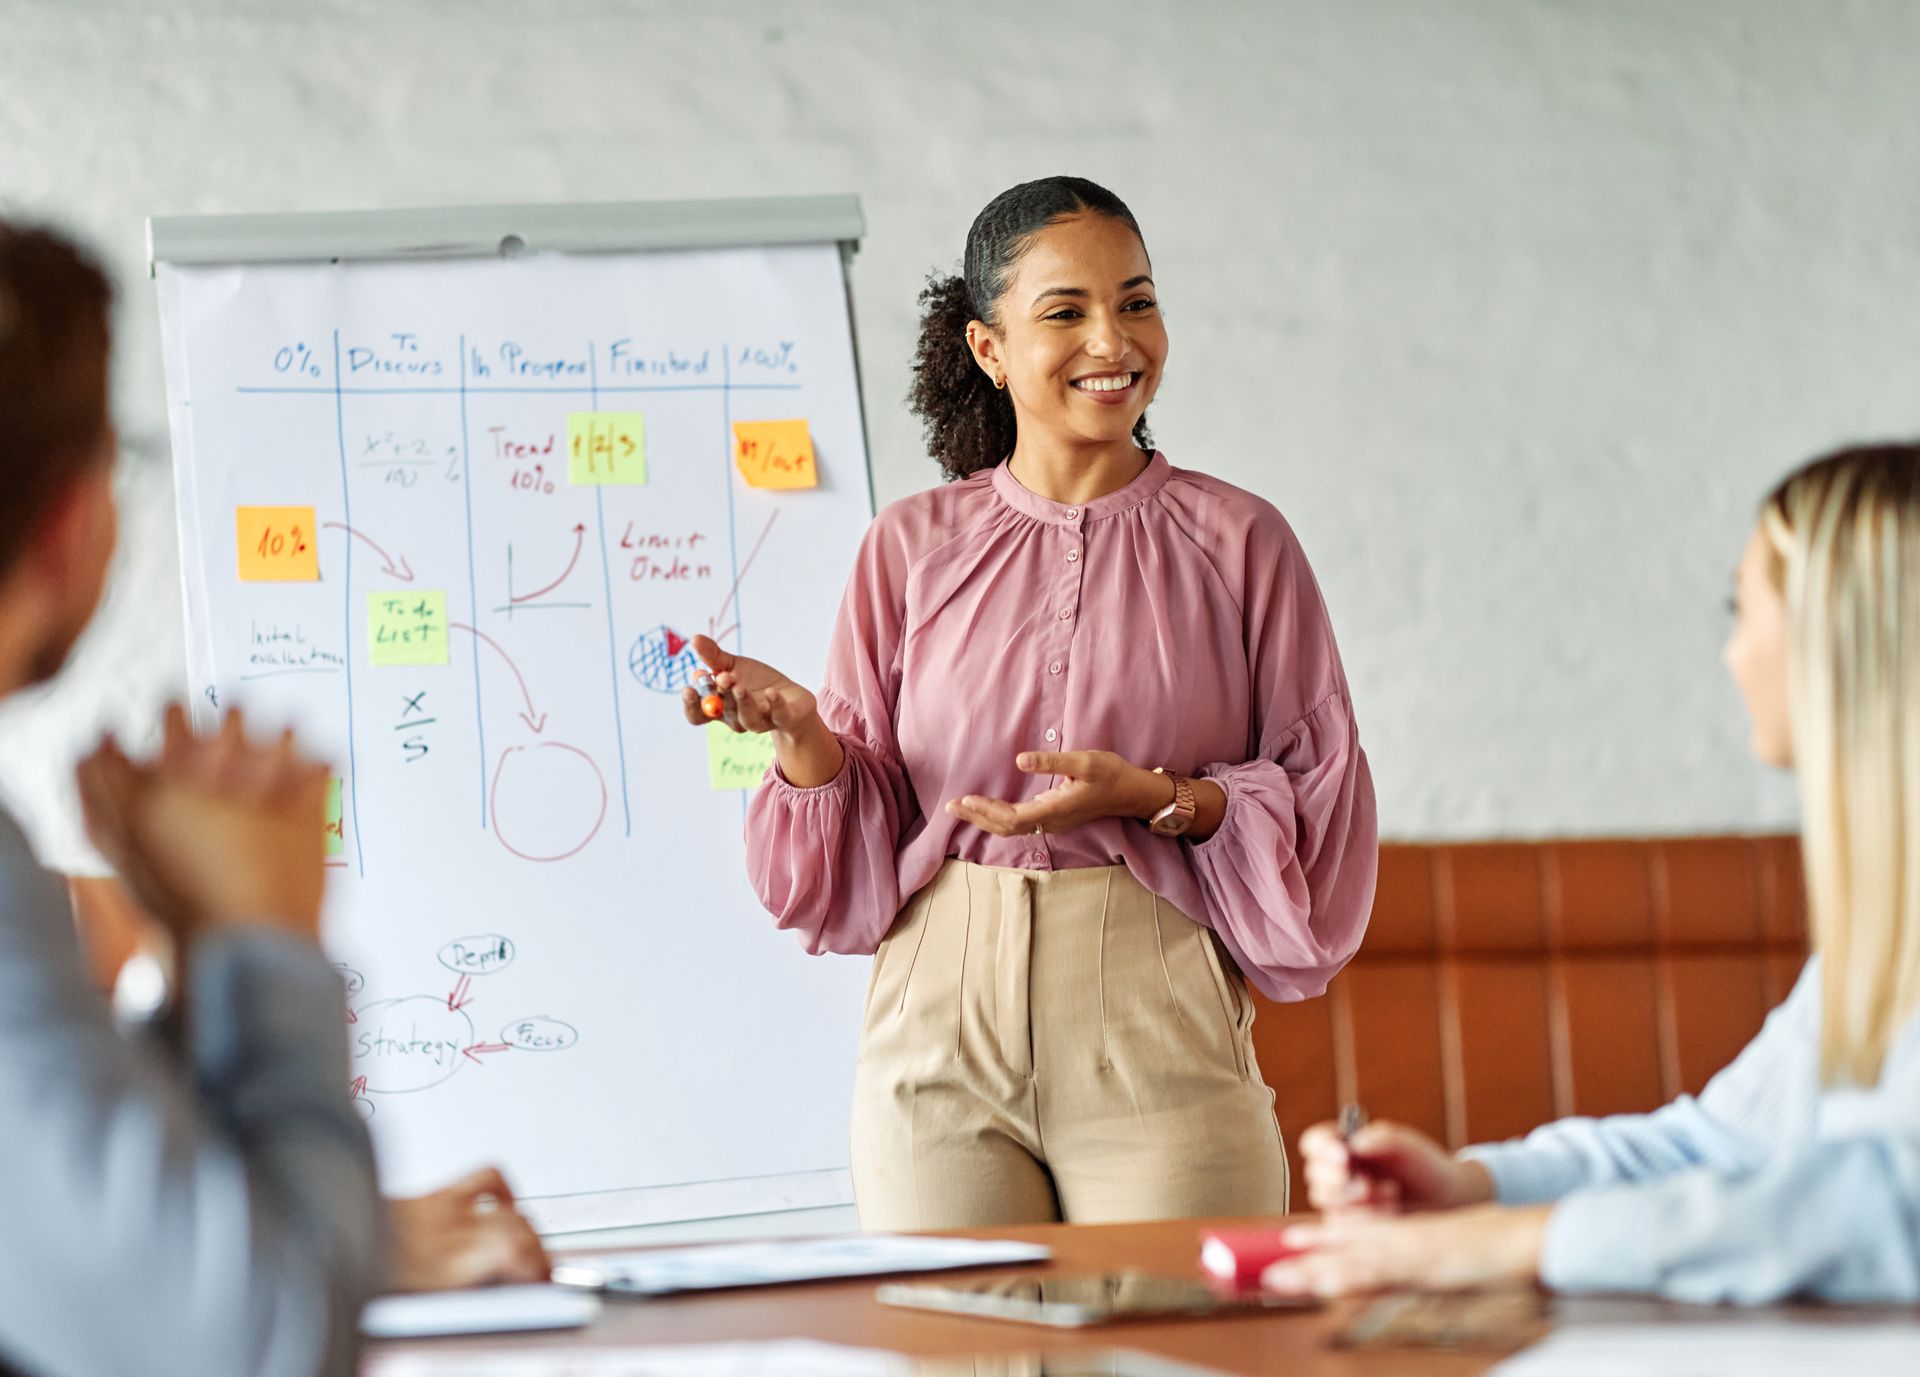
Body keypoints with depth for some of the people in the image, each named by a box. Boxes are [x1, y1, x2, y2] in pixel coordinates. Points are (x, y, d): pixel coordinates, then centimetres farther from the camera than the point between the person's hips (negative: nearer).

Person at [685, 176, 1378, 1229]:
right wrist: (802, 733, -9)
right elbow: (864, 845, 10)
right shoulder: (912, 546, 9)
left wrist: (1160, 800, -11)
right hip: (943, 1034, 1)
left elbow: (1324, 803, 4)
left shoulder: (1235, 541, 5)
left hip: (1157, 1045, -1)